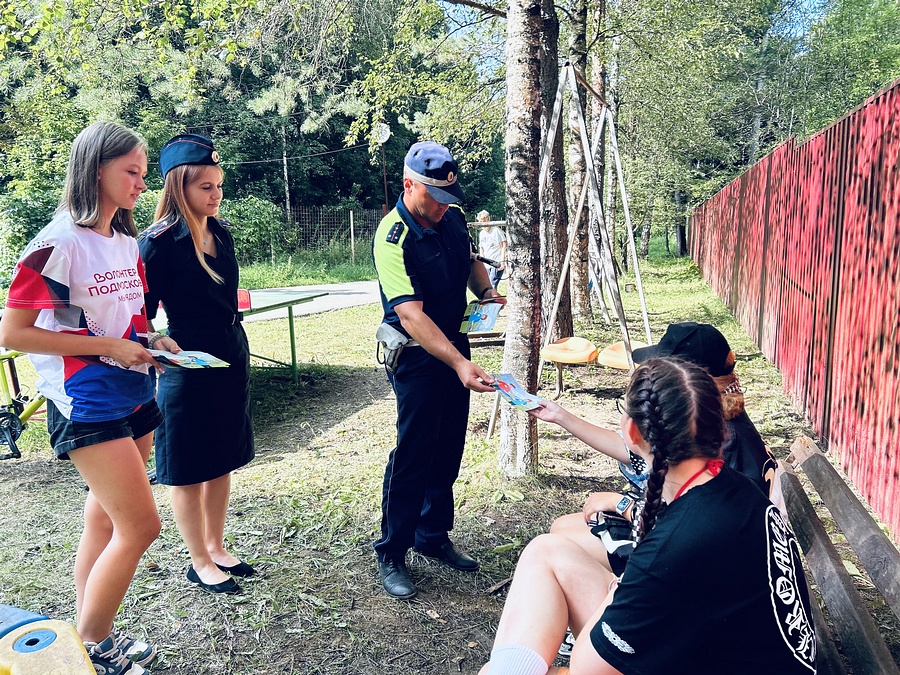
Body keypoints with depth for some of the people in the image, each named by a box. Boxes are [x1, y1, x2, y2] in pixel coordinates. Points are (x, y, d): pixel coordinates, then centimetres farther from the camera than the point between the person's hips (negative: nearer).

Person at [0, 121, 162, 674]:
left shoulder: (127, 244, 10)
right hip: (88, 405, -8)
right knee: (142, 526, -7)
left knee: (106, 520, 15)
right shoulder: (59, 244, -14)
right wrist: (108, 347, -17)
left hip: (134, 397, 8)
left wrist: (150, 340, 1)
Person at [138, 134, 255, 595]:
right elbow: (142, 314, -11)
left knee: (222, 462, 17)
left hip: (232, 361, 7)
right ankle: (200, 563, 24)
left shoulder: (220, 232, 6)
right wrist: (157, 341, -27)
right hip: (188, 368, -7)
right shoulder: (158, 243, -14)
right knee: (189, 471, 8)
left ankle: (216, 548, 33)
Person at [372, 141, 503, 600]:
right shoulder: (392, 236, -21)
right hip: (417, 355, -7)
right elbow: (410, 313, -30)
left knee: (448, 450, 15)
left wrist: (487, 292, 1)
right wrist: (458, 364, -38)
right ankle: (391, 554, 15)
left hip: (455, 346, 7)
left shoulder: (453, 217, 2)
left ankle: (433, 535, 32)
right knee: (412, 455, -2)